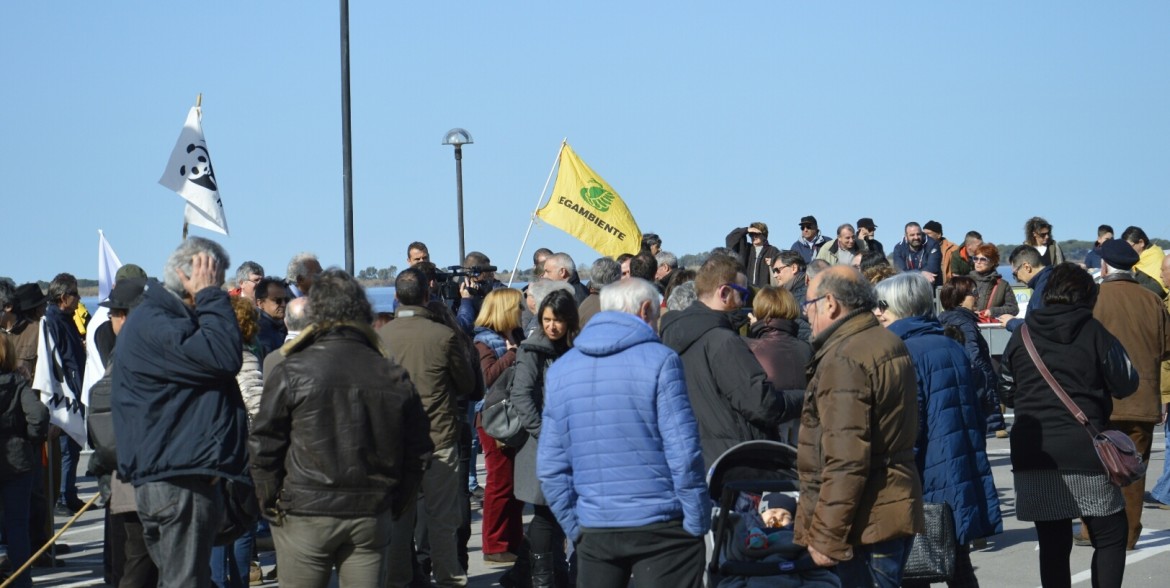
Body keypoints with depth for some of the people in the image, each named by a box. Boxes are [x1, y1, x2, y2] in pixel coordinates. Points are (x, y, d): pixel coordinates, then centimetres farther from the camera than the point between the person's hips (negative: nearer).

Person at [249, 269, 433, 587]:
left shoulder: (292, 372, -8)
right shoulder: (394, 376, 3)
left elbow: (264, 448, -6)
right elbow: (418, 452, 8)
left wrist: (271, 505, 5)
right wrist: (394, 507, 16)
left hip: (305, 515, -3)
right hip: (372, 515, 3)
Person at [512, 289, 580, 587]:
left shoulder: (571, 349, 12)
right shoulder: (533, 350, -6)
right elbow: (521, 396, -13)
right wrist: (544, 433, -17)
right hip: (543, 447, -5)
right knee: (545, 513, -3)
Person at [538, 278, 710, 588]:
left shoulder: (560, 369, 7)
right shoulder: (659, 360, -8)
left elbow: (550, 465, 6)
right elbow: (684, 454, -13)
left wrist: (575, 527, 12)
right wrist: (698, 524, -5)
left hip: (594, 531, 4)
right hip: (661, 527, -4)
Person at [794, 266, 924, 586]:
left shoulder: (844, 359, -17)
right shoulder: (890, 344, 15)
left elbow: (845, 462, -23)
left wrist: (825, 538, -20)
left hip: (863, 525, -10)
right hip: (894, 511, 10)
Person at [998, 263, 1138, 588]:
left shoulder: (1021, 335, 7)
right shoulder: (1093, 332, -3)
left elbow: (1006, 393, 14)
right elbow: (1125, 384, 2)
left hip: (1033, 455, 3)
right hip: (1085, 452, -3)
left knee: (1053, 545, 6)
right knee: (1110, 537, 8)